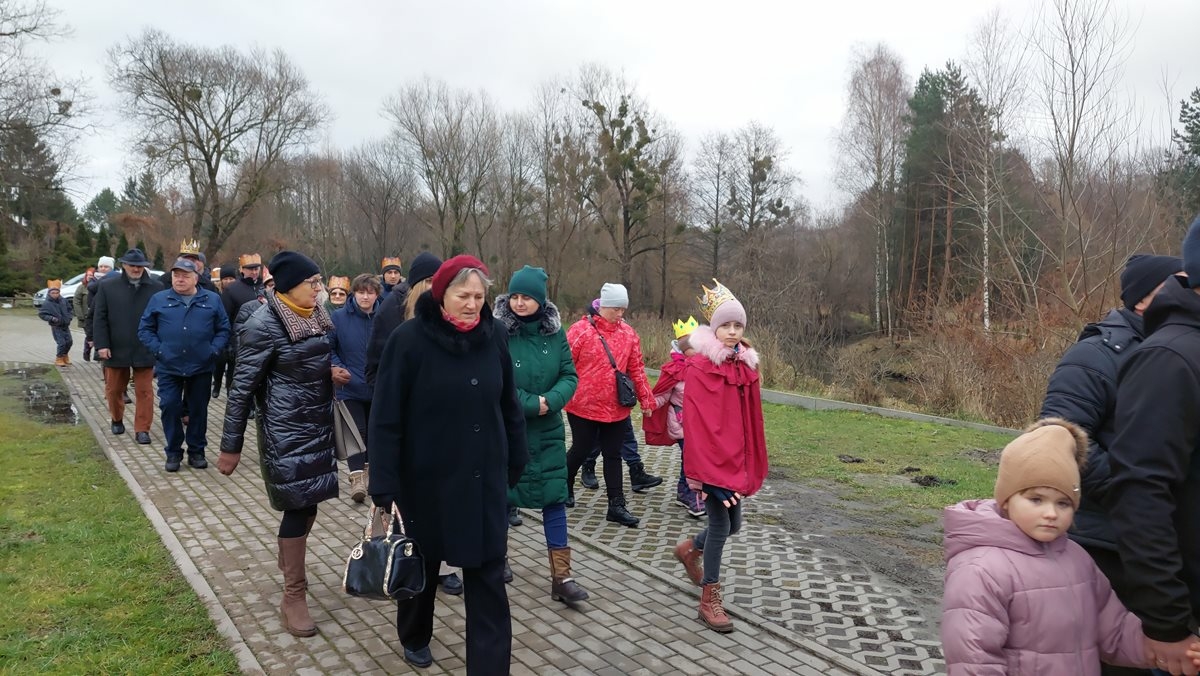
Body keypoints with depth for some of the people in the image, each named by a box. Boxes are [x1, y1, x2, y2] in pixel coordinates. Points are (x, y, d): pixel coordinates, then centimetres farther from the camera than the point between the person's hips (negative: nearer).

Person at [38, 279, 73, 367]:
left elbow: (70, 309, 15)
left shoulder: (64, 301, 1)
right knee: (61, 343, -11)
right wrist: (51, 318, -22)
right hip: (56, 327, -5)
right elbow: (41, 314, -11)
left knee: (69, 341, 12)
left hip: (65, 326, 5)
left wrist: (70, 316, -1)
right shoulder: (47, 304, -13)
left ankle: (65, 356, 35)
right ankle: (59, 359, 7)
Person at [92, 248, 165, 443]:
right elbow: (100, 318, 1)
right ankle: (117, 420, 37)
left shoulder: (156, 287, -1)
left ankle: (142, 429, 9)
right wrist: (102, 345, -6)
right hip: (116, 349, 1)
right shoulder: (107, 286, 2)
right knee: (114, 389, 15)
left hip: (145, 350, -1)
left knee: (144, 391, 1)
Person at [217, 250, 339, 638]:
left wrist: (332, 371, 4)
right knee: (299, 503, -4)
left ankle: (289, 558, 42)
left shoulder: (316, 316, 5)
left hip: (318, 423, 7)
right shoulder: (264, 324, -16)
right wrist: (231, 446, -12)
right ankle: (294, 597, 8)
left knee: (307, 501, 16)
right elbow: (242, 387, -13)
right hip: (286, 428, -7)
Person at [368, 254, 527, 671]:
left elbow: (509, 406, 7)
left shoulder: (494, 337, -3)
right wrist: (384, 489, -15)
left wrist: (516, 463, 8)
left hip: (485, 479, 2)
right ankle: (414, 637, 47)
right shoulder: (409, 340, -14)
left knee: (488, 577, 2)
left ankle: (490, 665, 12)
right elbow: (385, 419, -13)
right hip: (426, 480, -2)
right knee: (422, 565, 20)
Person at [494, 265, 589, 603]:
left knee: (554, 498, 3)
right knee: (500, 496, 11)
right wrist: (531, 404, -19)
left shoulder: (555, 333, -1)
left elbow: (570, 376, 0)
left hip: (547, 432, 3)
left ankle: (562, 577, 9)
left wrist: (550, 400, -19)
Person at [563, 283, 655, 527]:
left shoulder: (628, 333, 4)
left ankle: (617, 506, 14)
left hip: (616, 408, 4)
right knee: (581, 450, 10)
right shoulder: (581, 330, -10)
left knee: (613, 455, 9)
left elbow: (637, 369, 8)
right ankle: (565, 487, 36)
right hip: (584, 406, -4)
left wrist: (645, 399, 9)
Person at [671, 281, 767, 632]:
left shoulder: (747, 365, 6)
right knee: (721, 524, -3)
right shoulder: (699, 367, -14)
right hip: (710, 457, -7)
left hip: (736, 458, 7)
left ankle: (690, 550, 43)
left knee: (733, 524, 14)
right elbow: (695, 422, -16)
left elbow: (752, 419, 9)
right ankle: (709, 600, 13)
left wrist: (752, 464, 9)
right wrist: (696, 471, -17)